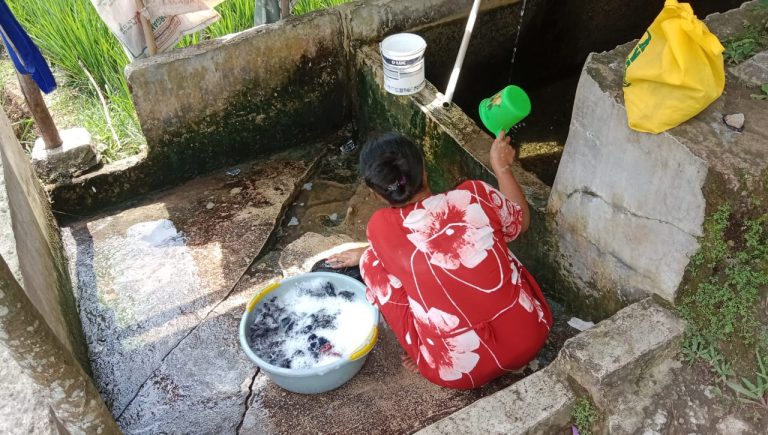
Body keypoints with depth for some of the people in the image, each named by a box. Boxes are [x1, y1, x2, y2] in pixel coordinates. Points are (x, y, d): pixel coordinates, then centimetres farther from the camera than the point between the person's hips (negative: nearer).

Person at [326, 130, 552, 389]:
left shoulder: (381, 227, -13)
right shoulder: (475, 197, -10)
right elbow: (521, 222, 12)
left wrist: (365, 256, 31)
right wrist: (501, 167, 22)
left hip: (460, 371, -2)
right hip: (533, 338, 3)